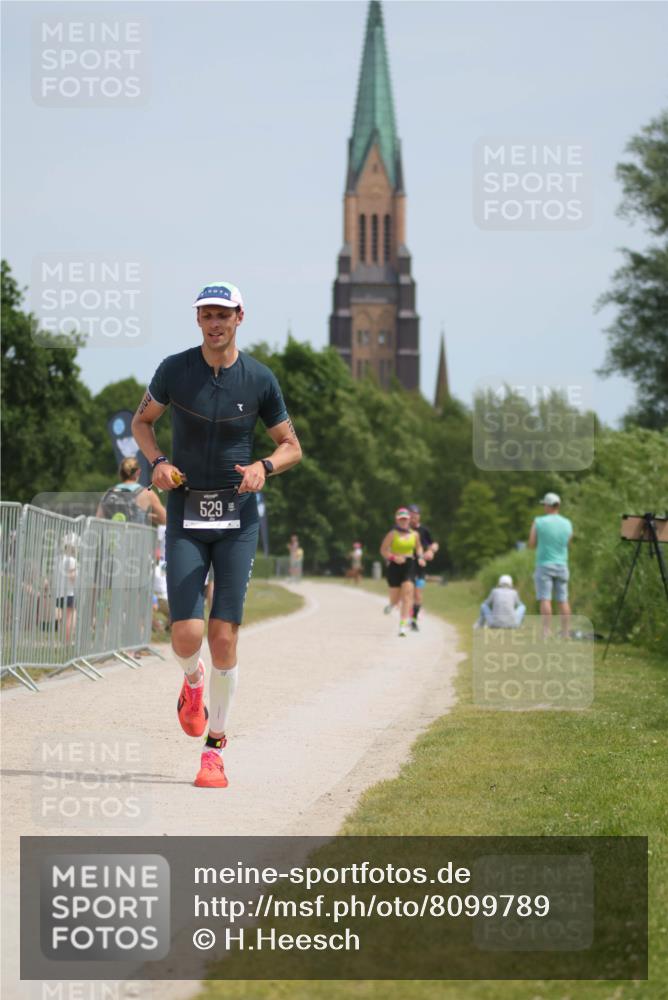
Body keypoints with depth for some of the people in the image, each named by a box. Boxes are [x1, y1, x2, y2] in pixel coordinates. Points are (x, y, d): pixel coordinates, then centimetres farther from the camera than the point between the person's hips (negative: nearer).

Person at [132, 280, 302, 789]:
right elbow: (142, 421, 14)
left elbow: (291, 446, 7)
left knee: (224, 637, -5)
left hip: (238, 518, 0)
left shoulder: (260, 379, -3)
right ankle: (194, 682, 26)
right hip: (186, 517, 0)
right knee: (187, 636, -11)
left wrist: (263, 467, -15)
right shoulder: (175, 369, -2)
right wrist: (158, 461, -6)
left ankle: (215, 748, 7)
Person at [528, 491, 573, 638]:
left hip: (544, 565, -4)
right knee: (563, 601, 6)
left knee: (545, 600, -7)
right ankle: (565, 634, 4)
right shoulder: (567, 524, 4)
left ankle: (546, 633, -15)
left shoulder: (539, 522, -7)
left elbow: (532, 544, -1)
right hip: (562, 565, 4)